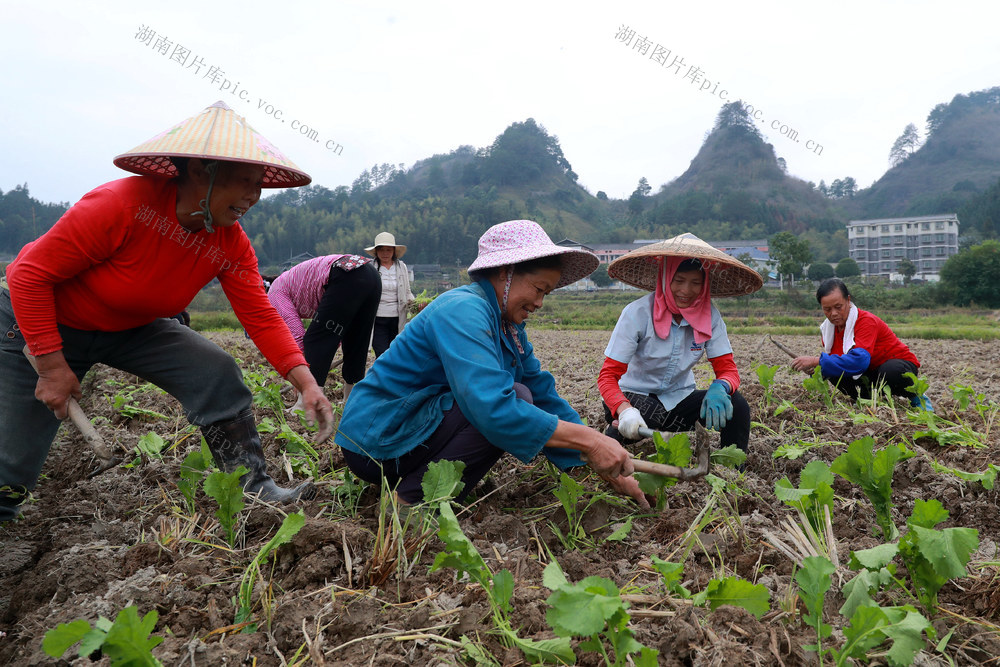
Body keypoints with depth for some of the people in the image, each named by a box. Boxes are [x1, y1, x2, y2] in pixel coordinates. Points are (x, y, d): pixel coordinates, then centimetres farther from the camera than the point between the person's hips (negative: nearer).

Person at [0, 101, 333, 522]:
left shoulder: (230, 243, -16)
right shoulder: (122, 204, -33)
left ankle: (254, 490, -6)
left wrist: (306, 382, -30)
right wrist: (52, 366, -25)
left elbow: (261, 318, -16)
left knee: (217, 373, -15)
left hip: (132, 328, 5)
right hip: (40, 319, -4)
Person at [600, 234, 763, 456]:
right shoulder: (638, 313, -19)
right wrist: (624, 410, -43)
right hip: (636, 398, -3)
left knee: (736, 405, -22)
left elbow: (728, 369, -8)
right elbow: (608, 375, -21)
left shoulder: (709, 315, -7)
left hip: (679, 399, 3)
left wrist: (719, 387, -34)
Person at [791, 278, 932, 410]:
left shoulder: (867, 321, -26)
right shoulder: (828, 328, -5)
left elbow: (859, 360, -42)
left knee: (890, 371, -39)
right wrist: (815, 368, -24)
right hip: (871, 373, 5)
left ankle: (915, 397, -7)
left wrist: (817, 361, -44)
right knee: (834, 373, -20)